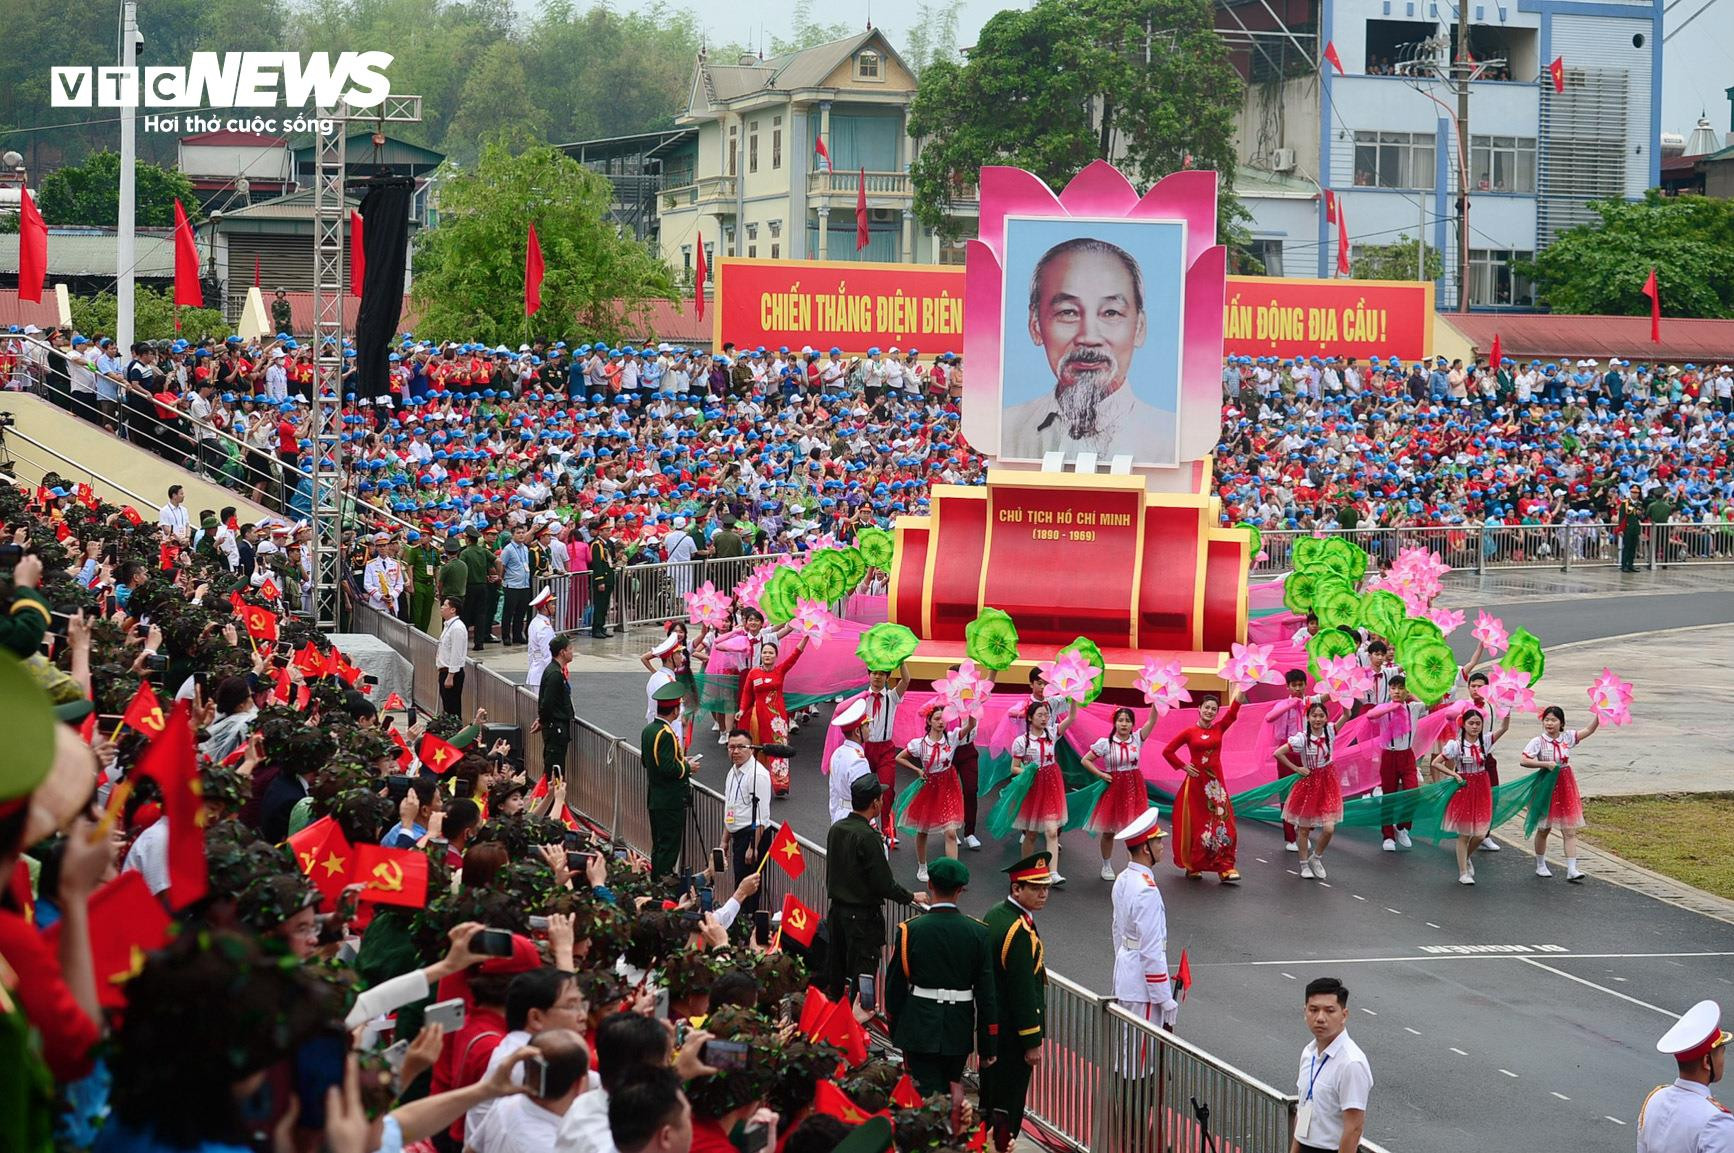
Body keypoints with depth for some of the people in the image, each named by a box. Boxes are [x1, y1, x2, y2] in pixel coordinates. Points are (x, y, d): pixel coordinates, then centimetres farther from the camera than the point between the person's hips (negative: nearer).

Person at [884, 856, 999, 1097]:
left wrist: (894, 1030, 14)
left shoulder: (909, 930, -8)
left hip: (919, 1030, -2)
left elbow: (894, 985, -1)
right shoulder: (978, 933, -5)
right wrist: (987, 1048, 4)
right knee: (950, 1094, 19)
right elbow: (987, 994, -3)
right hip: (959, 1032, 2)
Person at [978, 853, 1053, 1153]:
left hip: (989, 1025, 9)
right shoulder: (1020, 931, -25)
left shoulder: (994, 915, 4)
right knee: (1008, 1101, 1)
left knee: (989, 1095, 21)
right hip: (1012, 1032, -9)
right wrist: (1032, 1042, -18)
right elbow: (1022, 991, -24)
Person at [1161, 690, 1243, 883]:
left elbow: (1233, 710, -8)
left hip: (1215, 782, 2)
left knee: (1222, 823, -7)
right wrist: (1183, 766, -4)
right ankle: (1192, 865, 19)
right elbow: (1167, 751, 2)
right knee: (1195, 824, 5)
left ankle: (1225, 868, -8)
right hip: (1196, 782, -2)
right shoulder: (1189, 732, -3)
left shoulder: (1219, 729, 4)